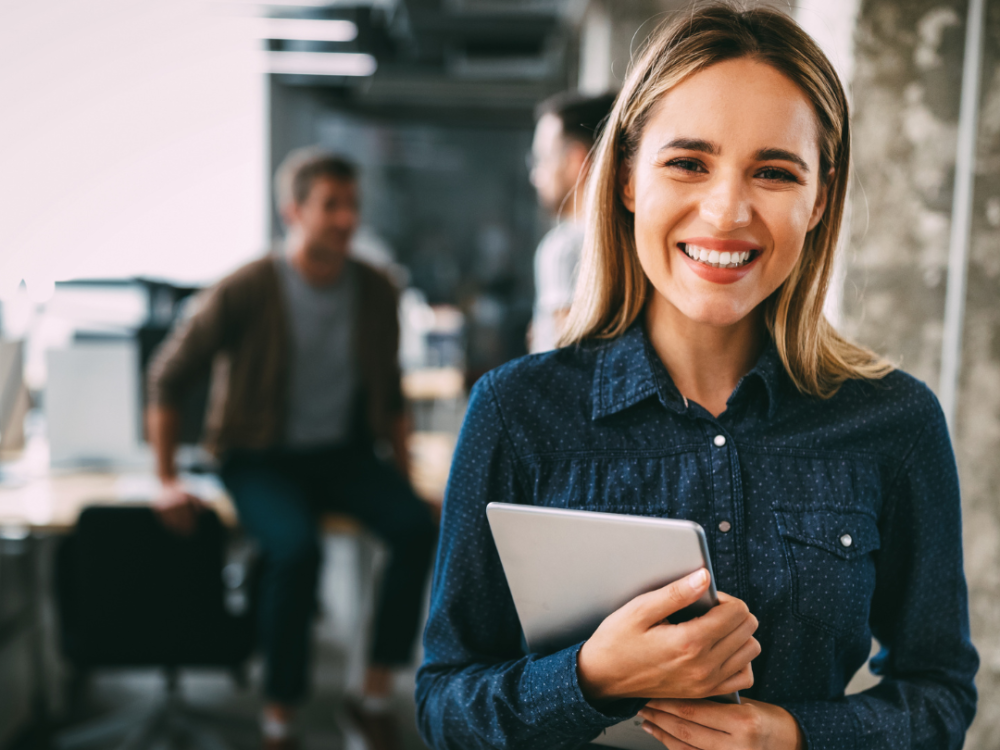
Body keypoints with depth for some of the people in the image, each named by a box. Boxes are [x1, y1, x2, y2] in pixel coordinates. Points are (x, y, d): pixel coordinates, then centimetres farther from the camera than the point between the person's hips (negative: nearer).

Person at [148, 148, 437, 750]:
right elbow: (169, 377, -5)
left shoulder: (376, 292, 1)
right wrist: (168, 481, -7)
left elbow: (390, 391, 15)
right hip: (262, 458, -3)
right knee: (298, 549, -33)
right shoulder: (247, 291, -12)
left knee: (418, 525, -24)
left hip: (343, 452, 4)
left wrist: (403, 465, 4)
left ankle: (377, 696, -11)